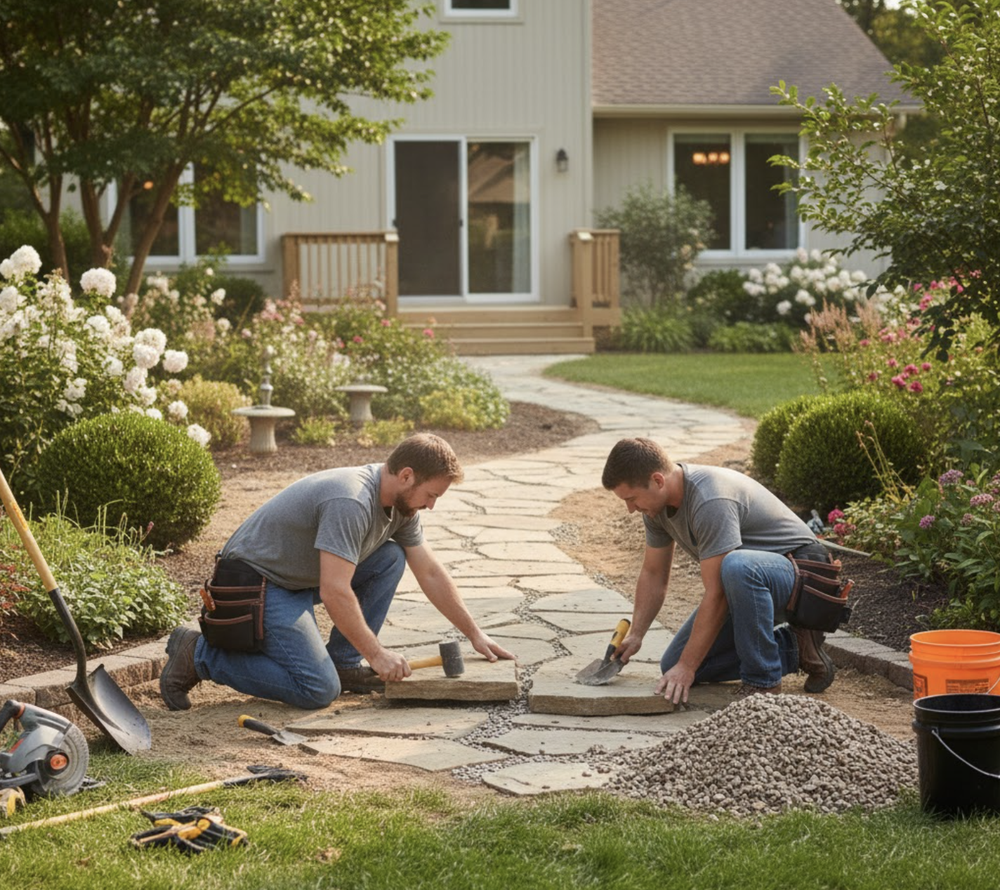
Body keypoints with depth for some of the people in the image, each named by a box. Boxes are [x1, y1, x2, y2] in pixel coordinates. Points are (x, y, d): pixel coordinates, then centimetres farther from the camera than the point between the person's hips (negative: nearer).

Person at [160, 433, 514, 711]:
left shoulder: (401, 503, 1)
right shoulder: (350, 503, -29)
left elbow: (430, 573, 11)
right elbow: (334, 593, -32)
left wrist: (475, 633, 10)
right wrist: (376, 654, -23)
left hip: (302, 577, 9)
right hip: (258, 582, -9)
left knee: (390, 558, -2)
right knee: (319, 690, -17)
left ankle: (342, 663, 5)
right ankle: (199, 654, -6)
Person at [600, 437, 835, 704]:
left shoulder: (710, 501, -32)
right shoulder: (658, 502, -4)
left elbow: (716, 594, -32)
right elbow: (653, 574, 9)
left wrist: (687, 667, -29)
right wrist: (635, 635, -1)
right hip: (748, 584, 9)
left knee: (737, 567, -43)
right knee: (673, 666, -1)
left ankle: (764, 682, -23)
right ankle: (790, 649, 9)